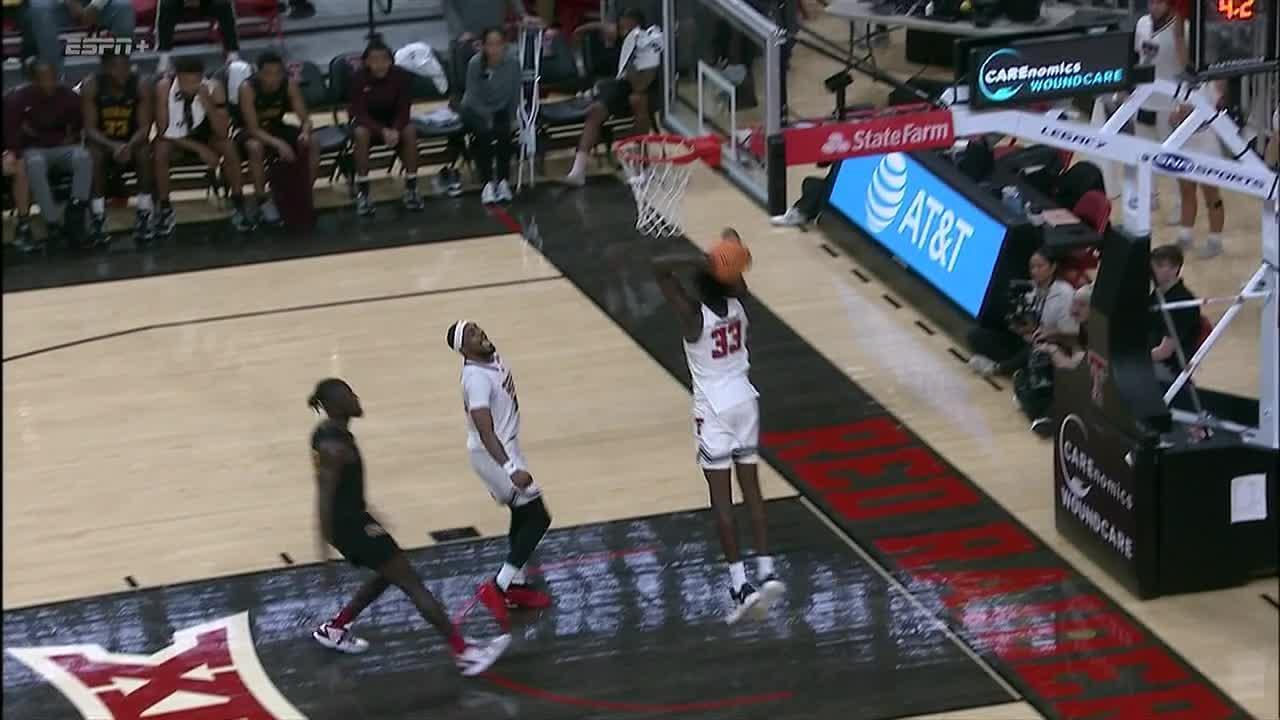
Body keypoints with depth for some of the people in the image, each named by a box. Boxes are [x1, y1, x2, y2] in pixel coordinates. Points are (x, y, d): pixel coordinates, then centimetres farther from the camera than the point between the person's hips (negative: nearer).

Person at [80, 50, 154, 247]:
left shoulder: (141, 86, -14)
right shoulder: (91, 86, -17)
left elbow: (145, 127, -17)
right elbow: (90, 129, -20)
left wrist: (129, 146, -39)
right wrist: (113, 147, -39)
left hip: (131, 142, 1)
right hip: (102, 143, -1)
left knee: (144, 151, -31)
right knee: (95, 154, -34)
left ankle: (144, 216, -26)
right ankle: (98, 217, -28)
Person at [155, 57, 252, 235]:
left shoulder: (213, 88, -25)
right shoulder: (164, 87, -28)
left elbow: (222, 133, -26)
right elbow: (164, 132, -23)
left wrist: (208, 104, -42)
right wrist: (200, 149, -28)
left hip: (202, 133, 1)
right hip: (174, 137, -1)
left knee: (228, 146, -27)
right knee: (160, 150, -32)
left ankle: (239, 206, -11)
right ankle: (165, 210, -14)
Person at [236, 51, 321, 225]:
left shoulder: (290, 84, -16)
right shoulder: (248, 88, -28)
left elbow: (305, 118, -13)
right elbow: (253, 128, -32)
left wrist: (305, 132, -38)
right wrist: (278, 144, -47)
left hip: (276, 127, 4)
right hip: (251, 132, -4)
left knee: (312, 143, -19)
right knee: (256, 148, -38)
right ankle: (263, 201, -22)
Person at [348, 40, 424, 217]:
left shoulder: (400, 75, -18)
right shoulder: (360, 78, -22)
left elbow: (403, 109, -14)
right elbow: (360, 113, -22)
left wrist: (395, 130, -34)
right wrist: (382, 131, -38)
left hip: (393, 119, 2)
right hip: (366, 120, -2)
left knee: (410, 131, -29)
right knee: (361, 133, -35)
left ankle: (411, 187, -17)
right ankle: (362, 192, -27)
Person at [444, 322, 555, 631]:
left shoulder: (492, 356, -1)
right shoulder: (477, 378, -30)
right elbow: (485, 432, -36)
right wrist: (511, 469, -46)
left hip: (506, 448, 9)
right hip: (494, 454, -9)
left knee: (523, 516, 19)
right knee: (538, 517, -7)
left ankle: (516, 585, 30)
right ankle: (498, 587, -7)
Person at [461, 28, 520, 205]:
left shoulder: (513, 63, -16)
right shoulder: (475, 63, -20)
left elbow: (515, 95, -6)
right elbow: (473, 97, -15)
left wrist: (510, 120, -9)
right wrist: (488, 118, -19)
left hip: (501, 110, 2)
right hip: (476, 111, -1)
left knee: (503, 133, -27)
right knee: (484, 134, -29)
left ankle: (503, 181, -19)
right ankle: (487, 183, -28)